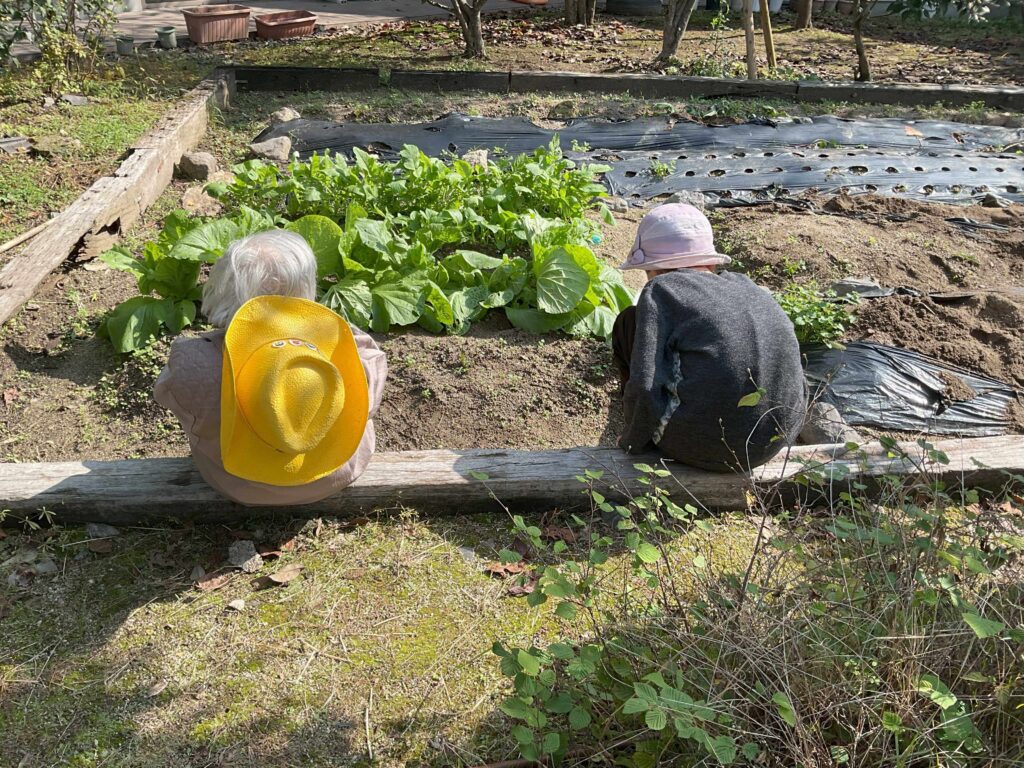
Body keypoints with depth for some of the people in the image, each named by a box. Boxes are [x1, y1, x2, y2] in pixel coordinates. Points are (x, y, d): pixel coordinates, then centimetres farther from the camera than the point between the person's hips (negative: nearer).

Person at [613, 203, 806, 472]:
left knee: (629, 325, 13)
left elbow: (646, 386, -14)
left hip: (703, 447, -7)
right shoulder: (745, 285, 15)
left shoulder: (662, 289, -3)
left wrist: (632, 441, 4)